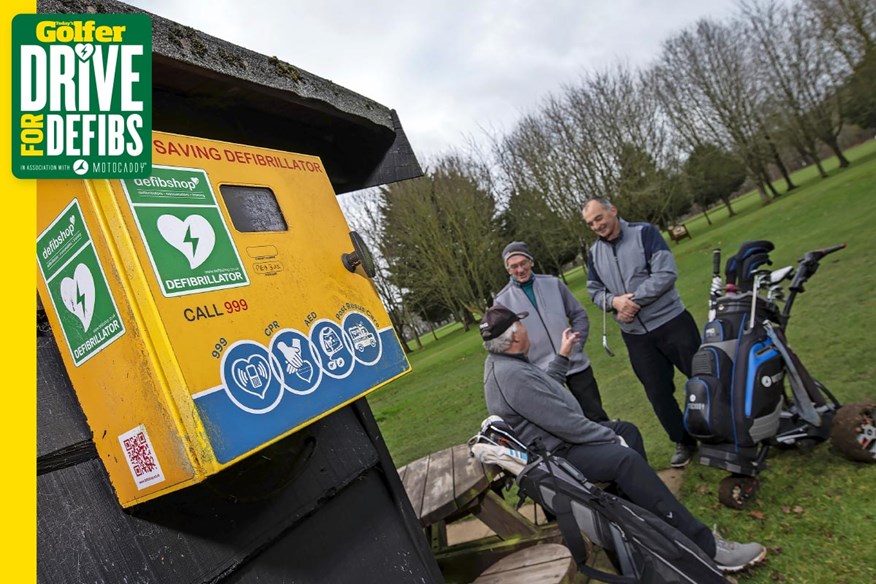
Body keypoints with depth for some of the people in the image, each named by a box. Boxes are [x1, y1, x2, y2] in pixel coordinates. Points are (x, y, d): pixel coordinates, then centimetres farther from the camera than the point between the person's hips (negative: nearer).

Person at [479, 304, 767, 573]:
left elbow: (546, 388, 23)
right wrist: (610, 437, -15)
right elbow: (564, 423, -28)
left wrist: (562, 355, 22)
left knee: (627, 430, 17)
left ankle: (649, 510, 27)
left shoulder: (500, 362, 5)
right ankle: (706, 546, -23)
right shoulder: (512, 376, -30)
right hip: (554, 453, -11)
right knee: (626, 460, -27)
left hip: (555, 437, 11)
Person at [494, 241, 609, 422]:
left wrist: (575, 348, -2)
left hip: (575, 365, 1)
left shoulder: (553, 284, 2)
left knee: (596, 416, 12)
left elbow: (579, 315, 9)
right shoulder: (502, 301, -4)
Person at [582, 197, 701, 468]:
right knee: (658, 392, 11)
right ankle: (684, 441, 30)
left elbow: (666, 273, -17)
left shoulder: (644, 232, -9)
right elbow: (594, 290, 9)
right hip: (635, 334, 4)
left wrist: (634, 299, -22)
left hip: (671, 322, -4)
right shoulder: (594, 252, 6)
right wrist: (614, 301, -13)